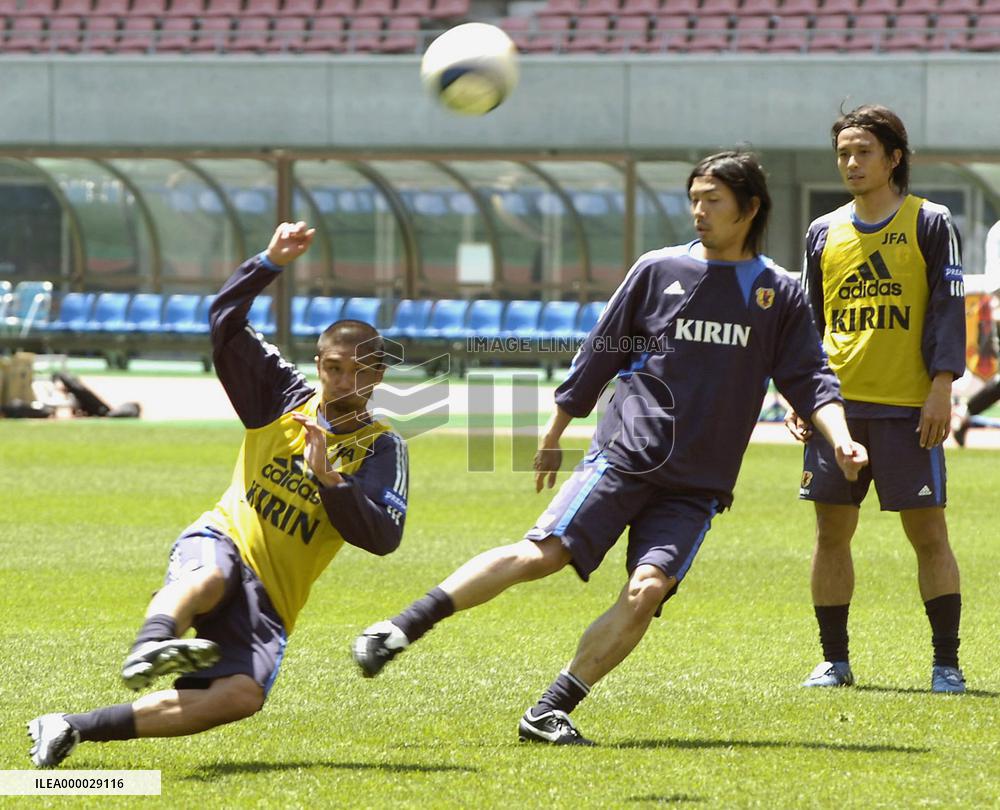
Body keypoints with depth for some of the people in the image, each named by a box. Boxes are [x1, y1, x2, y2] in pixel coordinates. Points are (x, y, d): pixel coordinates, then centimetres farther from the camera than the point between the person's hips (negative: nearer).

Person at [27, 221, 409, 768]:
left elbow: (384, 537, -8)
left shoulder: (381, 449, 5)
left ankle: (76, 728, -27)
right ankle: (151, 645, -75)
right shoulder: (284, 399, 10)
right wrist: (271, 263, -6)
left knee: (242, 696, -28)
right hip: (220, 542, 0)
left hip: (271, 597, 0)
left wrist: (329, 481, -18)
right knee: (208, 579, -41)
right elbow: (225, 320, 4)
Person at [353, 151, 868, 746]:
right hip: (624, 456, -1)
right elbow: (600, 354, 13)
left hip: (697, 488, 1)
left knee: (647, 590, -19)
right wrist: (553, 438, 17)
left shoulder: (781, 294, 9)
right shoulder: (658, 270, 7)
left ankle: (550, 713, -15)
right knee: (543, 553, -17)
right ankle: (402, 629, -14)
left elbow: (809, 377, 6)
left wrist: (839, 435, -13)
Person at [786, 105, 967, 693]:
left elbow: (948, 310, -3)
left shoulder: (930, 225, 1)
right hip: (838, 403, 4)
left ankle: (947, 663, 1)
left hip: (908, 407, -4)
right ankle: (835, 661, 12)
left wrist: (942, 386, -12)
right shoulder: (825, 233, 13)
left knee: (928, 531, -4)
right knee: (832, 531, 4)